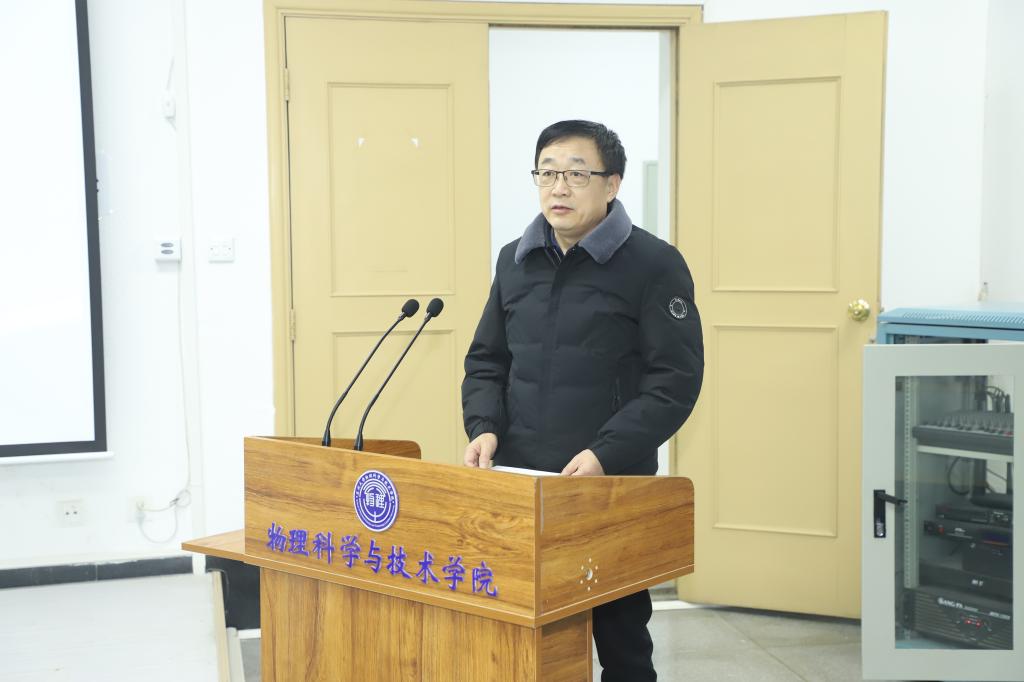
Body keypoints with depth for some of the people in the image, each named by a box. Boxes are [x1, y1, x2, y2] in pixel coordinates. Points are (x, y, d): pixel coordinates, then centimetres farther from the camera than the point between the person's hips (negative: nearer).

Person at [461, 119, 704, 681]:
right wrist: (483, 427, -3)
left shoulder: (654, 265, -5)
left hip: (614, 490, -4)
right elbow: (486, 360, 16)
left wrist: (606, 454, -20)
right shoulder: (515, 261, 11)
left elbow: (675, 379, -10)